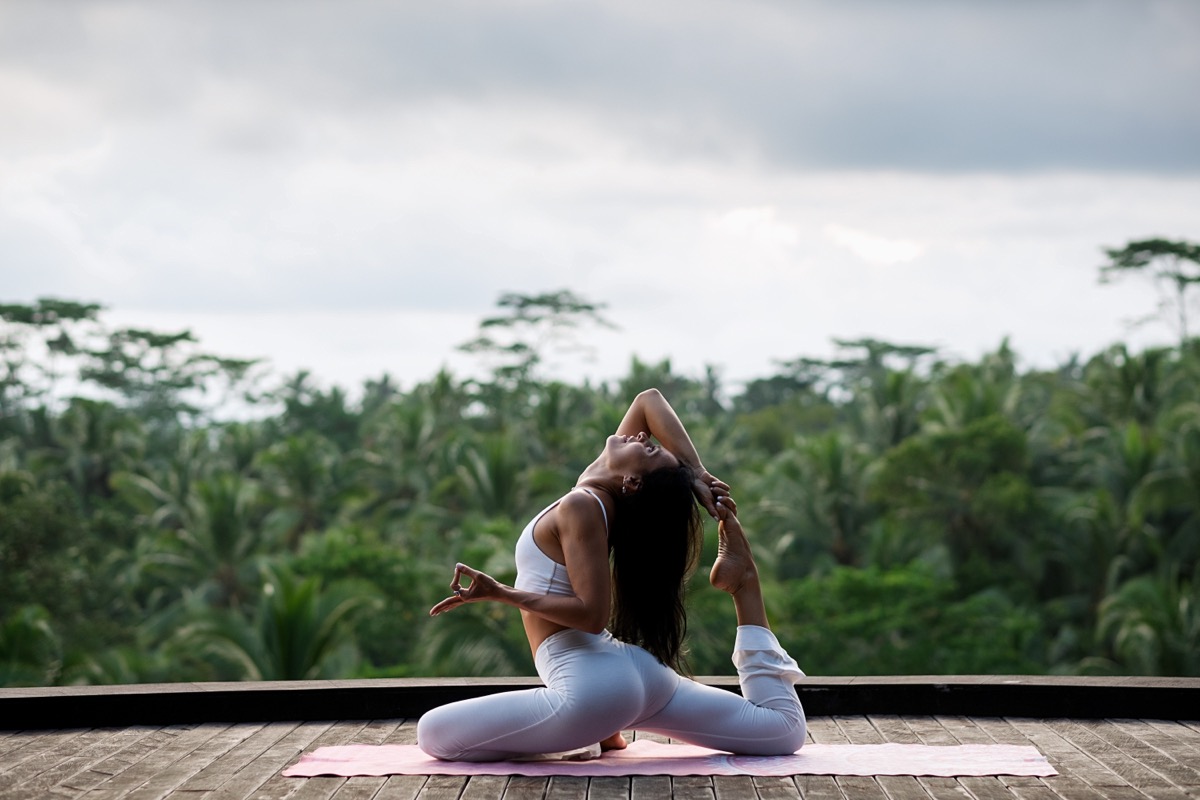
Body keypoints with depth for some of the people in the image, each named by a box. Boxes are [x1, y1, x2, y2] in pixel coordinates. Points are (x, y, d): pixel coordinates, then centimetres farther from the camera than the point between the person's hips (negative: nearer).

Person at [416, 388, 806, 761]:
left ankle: (586, 736, -2)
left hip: (593, 686, -9)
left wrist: (500, 593, -21)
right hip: (639, 670, 9)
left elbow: (591, 613, -23)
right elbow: (650, 400, 18)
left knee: (432, 734, -4)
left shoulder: (580, 507, -15)